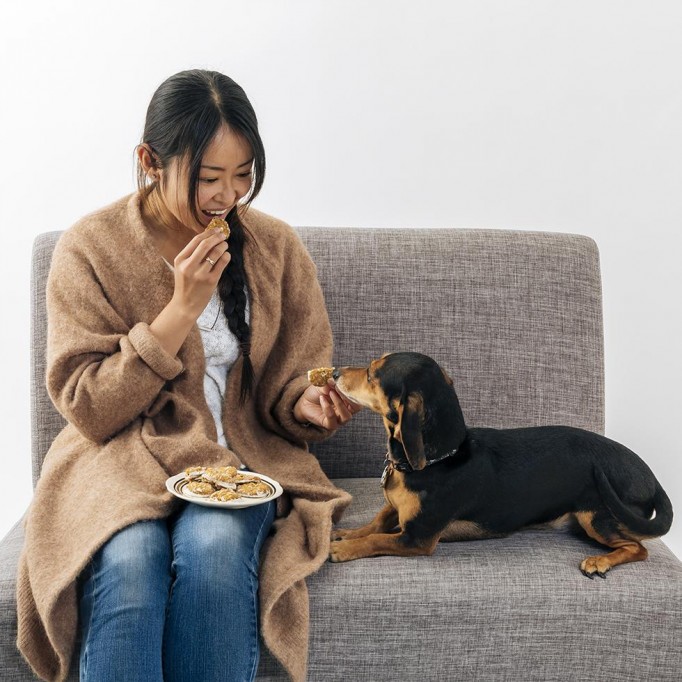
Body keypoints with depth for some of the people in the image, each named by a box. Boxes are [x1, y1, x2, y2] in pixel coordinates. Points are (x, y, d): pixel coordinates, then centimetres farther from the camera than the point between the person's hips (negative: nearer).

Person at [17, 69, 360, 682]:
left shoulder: (276, 246, 5)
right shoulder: (89, 249, -2)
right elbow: (88, 408, -6)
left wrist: (308, 406, -13)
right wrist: (181, 310, -15)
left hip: (241, 460, 2)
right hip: (125, 458, -1)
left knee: (213, 547, -32)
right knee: (128, 558, -34)